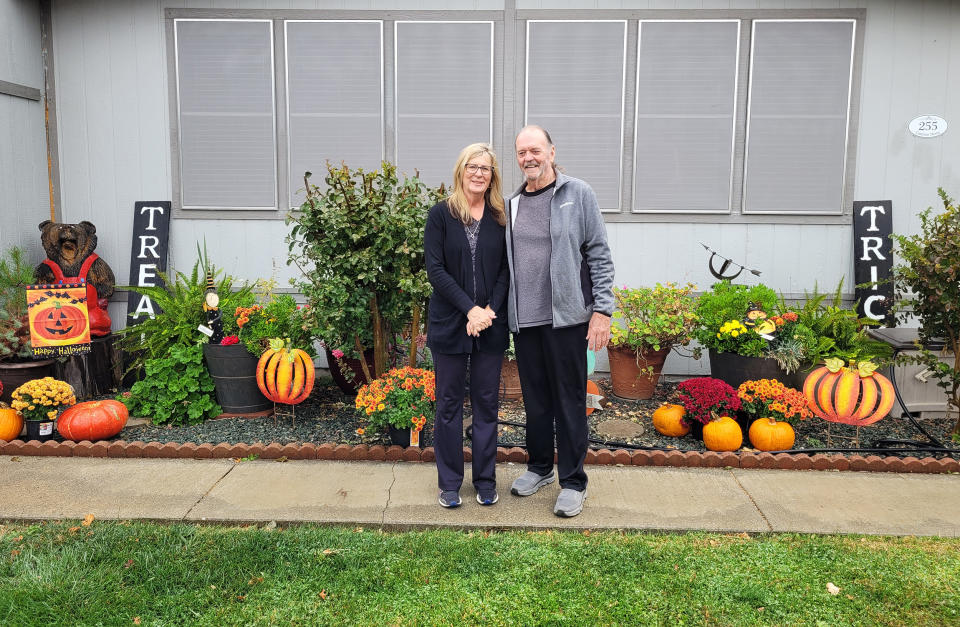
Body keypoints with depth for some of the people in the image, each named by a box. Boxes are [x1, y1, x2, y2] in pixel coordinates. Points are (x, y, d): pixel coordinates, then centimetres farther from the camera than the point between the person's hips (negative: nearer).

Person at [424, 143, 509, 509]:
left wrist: (490, 309, -13)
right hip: (449, 323, -2)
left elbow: (506, 269, 2)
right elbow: (435, 269, -8)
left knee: (486, 402, 9)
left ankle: (485, 481, 22)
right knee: (449, 402, 7)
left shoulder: (501, 217, 5)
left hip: (491, 324, 2)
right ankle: (450, 482, 20)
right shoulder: (441, 214, -2)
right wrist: (470, 308, -16)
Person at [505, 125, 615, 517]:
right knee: (535, 400, 15)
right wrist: (496, 310, 9)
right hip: (524, 321, 5)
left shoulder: (578, 194, -2)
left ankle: (573, 482, 16)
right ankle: (539, 467, 33)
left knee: (570, 401, 3)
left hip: (566, 317, -4)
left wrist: (602, 309, -11)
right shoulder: (512, 205, 12)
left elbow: (599, 255, -5)